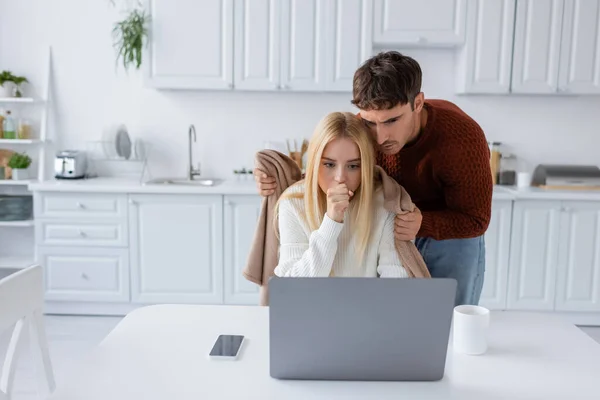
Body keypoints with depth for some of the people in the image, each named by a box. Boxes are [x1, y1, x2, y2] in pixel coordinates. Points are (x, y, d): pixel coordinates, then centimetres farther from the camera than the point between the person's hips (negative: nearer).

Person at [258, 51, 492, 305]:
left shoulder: (463, 139, -34)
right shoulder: (361, 130, -24)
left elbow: (475, 220, -24)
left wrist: (423, 224, -44)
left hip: (453, 238, -2)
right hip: (393, 235, 3)